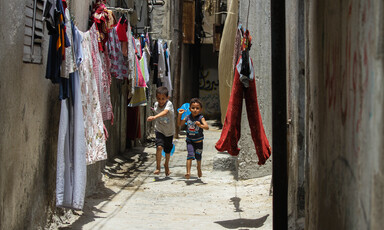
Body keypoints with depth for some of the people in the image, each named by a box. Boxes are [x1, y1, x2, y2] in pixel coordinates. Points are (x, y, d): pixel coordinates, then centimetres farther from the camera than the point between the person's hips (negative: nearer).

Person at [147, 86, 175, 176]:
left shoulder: (169, 104, -24)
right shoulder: (156, 104, -8)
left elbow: (165, 112, -45)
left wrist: (154, 117, -58)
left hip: (169, 131, -1)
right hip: (159, 130, 1)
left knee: (168, 150, 15)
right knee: (159, 147, -23)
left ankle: (166, 165, 44)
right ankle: (158, 167, -10)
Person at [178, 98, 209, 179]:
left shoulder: (201, 118, -16)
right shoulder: (187, 118, -5)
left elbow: (207, 127, -29)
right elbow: (179, 124, 11)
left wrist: (200, 125, -48)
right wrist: (179, 115, -2)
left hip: (198, 141, -1)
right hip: (190, 141, 1)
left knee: (198, 156, 15)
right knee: (190, 155, -17)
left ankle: (199, 168, 44)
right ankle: (188, 172, -21)